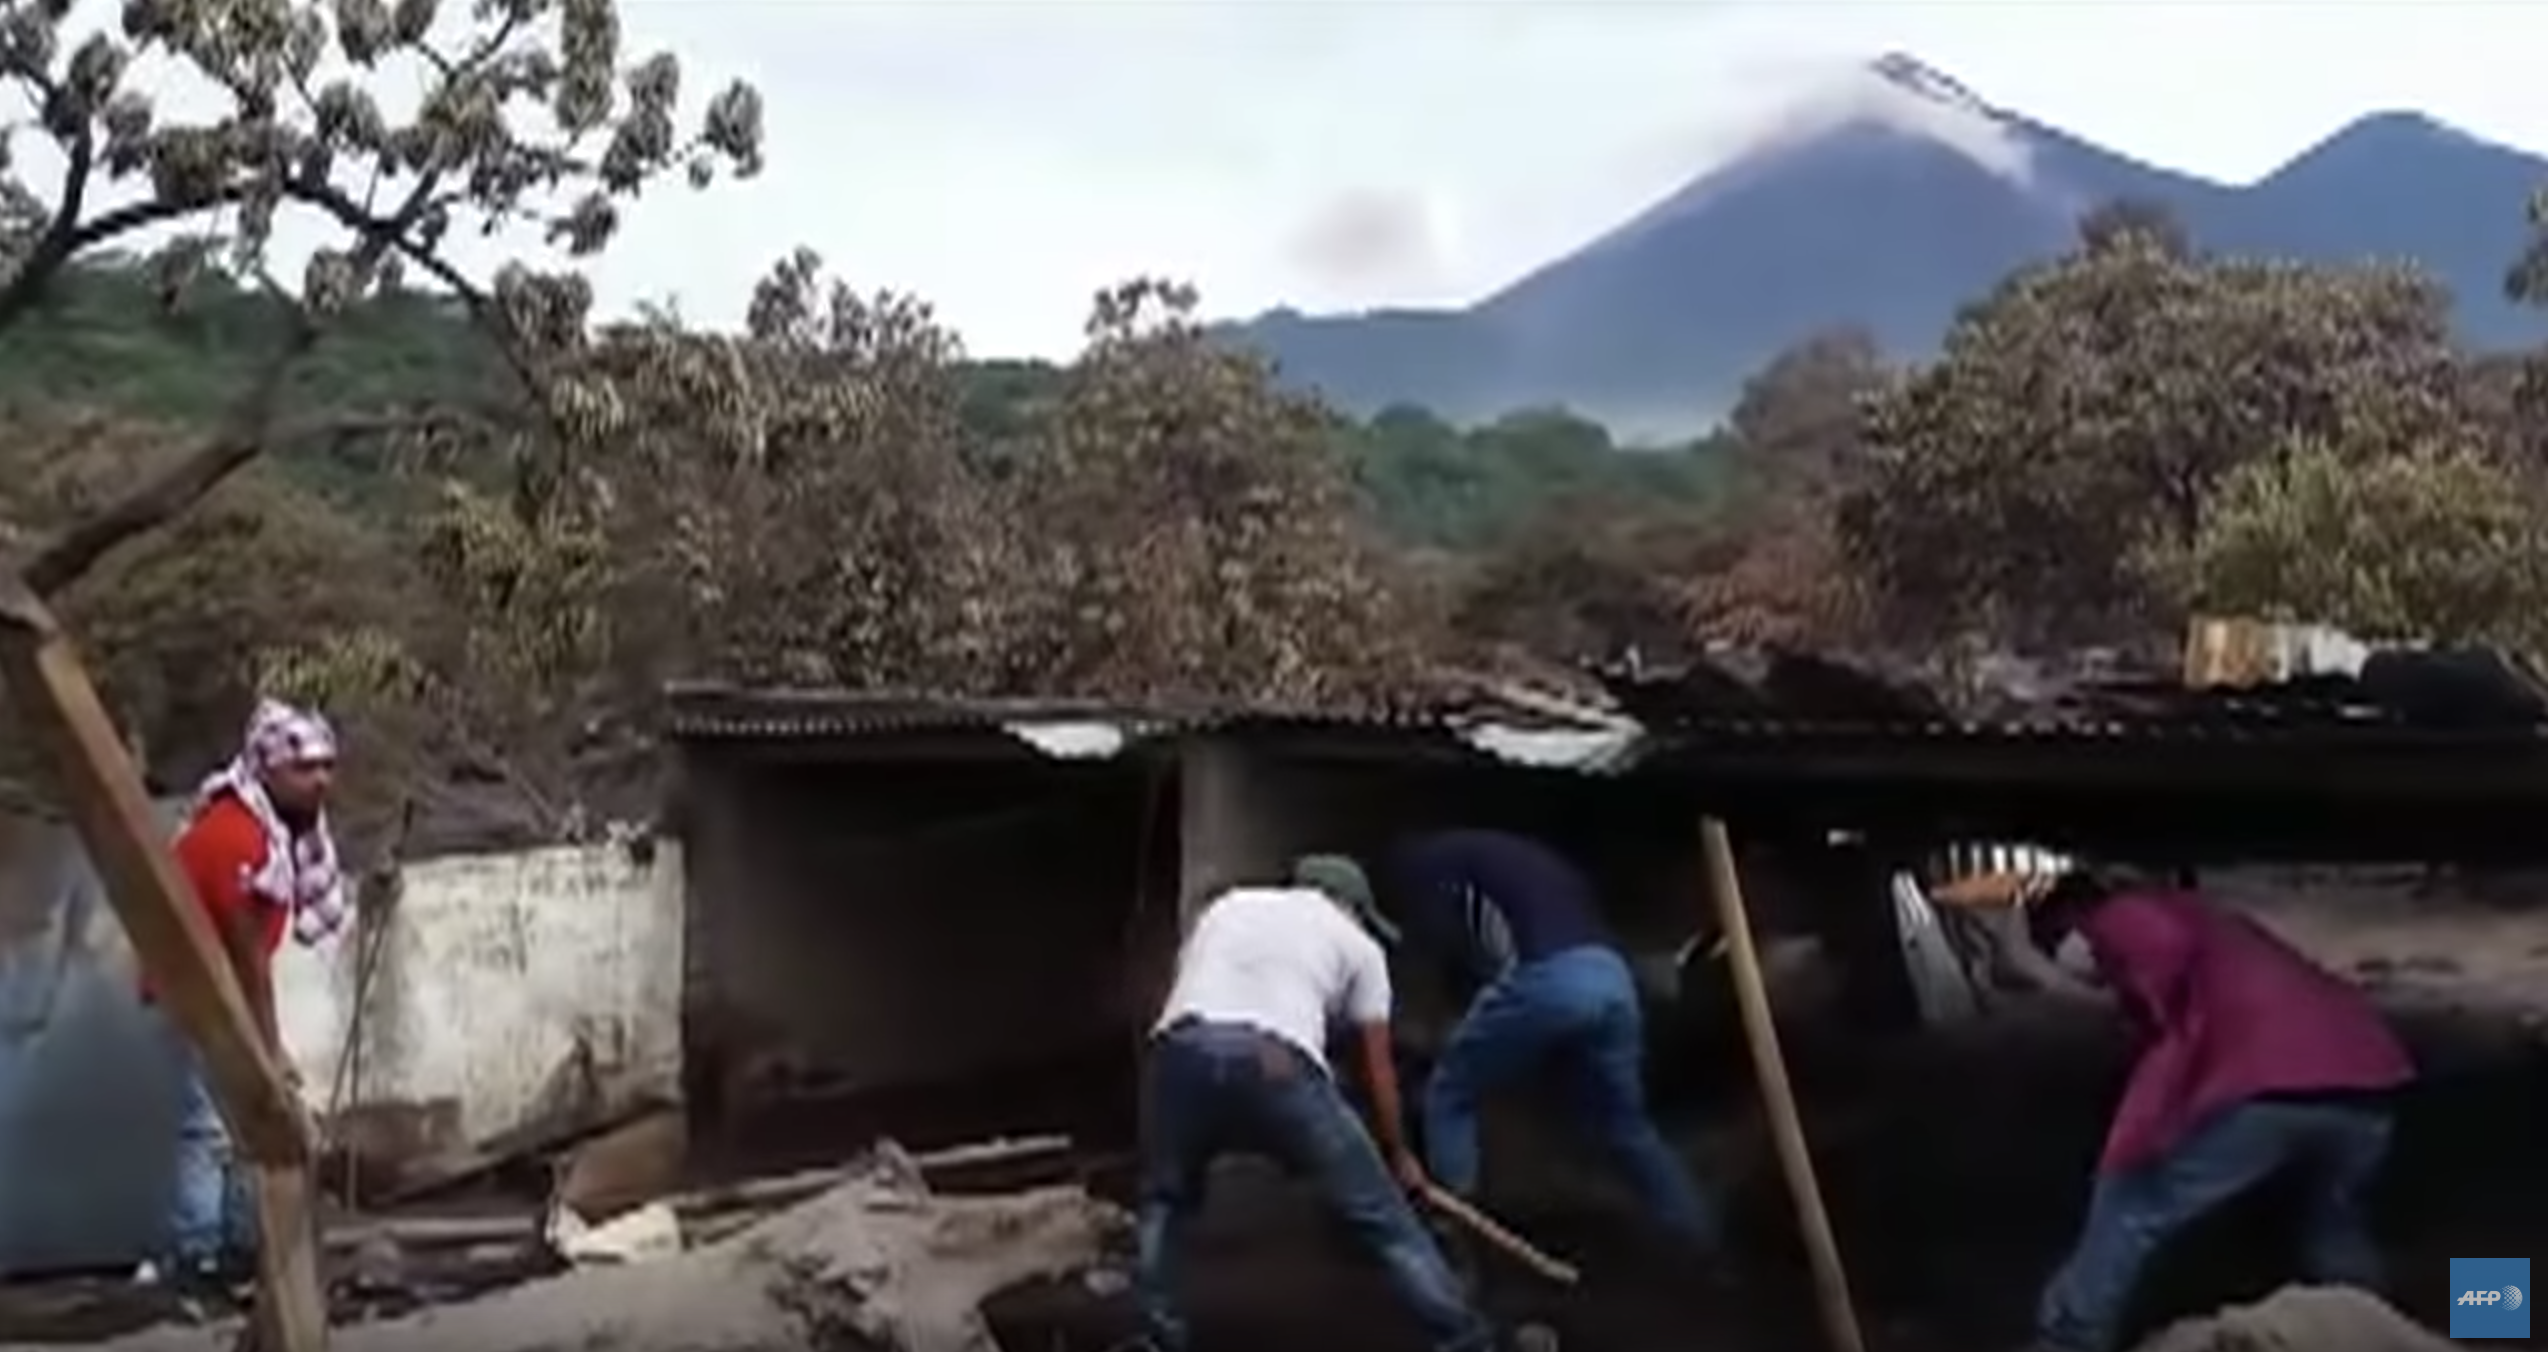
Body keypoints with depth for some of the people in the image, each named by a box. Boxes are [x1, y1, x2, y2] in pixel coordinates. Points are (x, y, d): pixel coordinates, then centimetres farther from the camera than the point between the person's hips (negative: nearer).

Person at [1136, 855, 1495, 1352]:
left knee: (1165, 1201, 31)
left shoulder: (1226, 905, 35)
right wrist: (1398, 1154, 42)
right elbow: (1377, 1066, 29)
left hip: (1183, 1048, 2)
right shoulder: (1357, 943, 27)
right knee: (1383, 1216, 14)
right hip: (1279, 1065, -2)